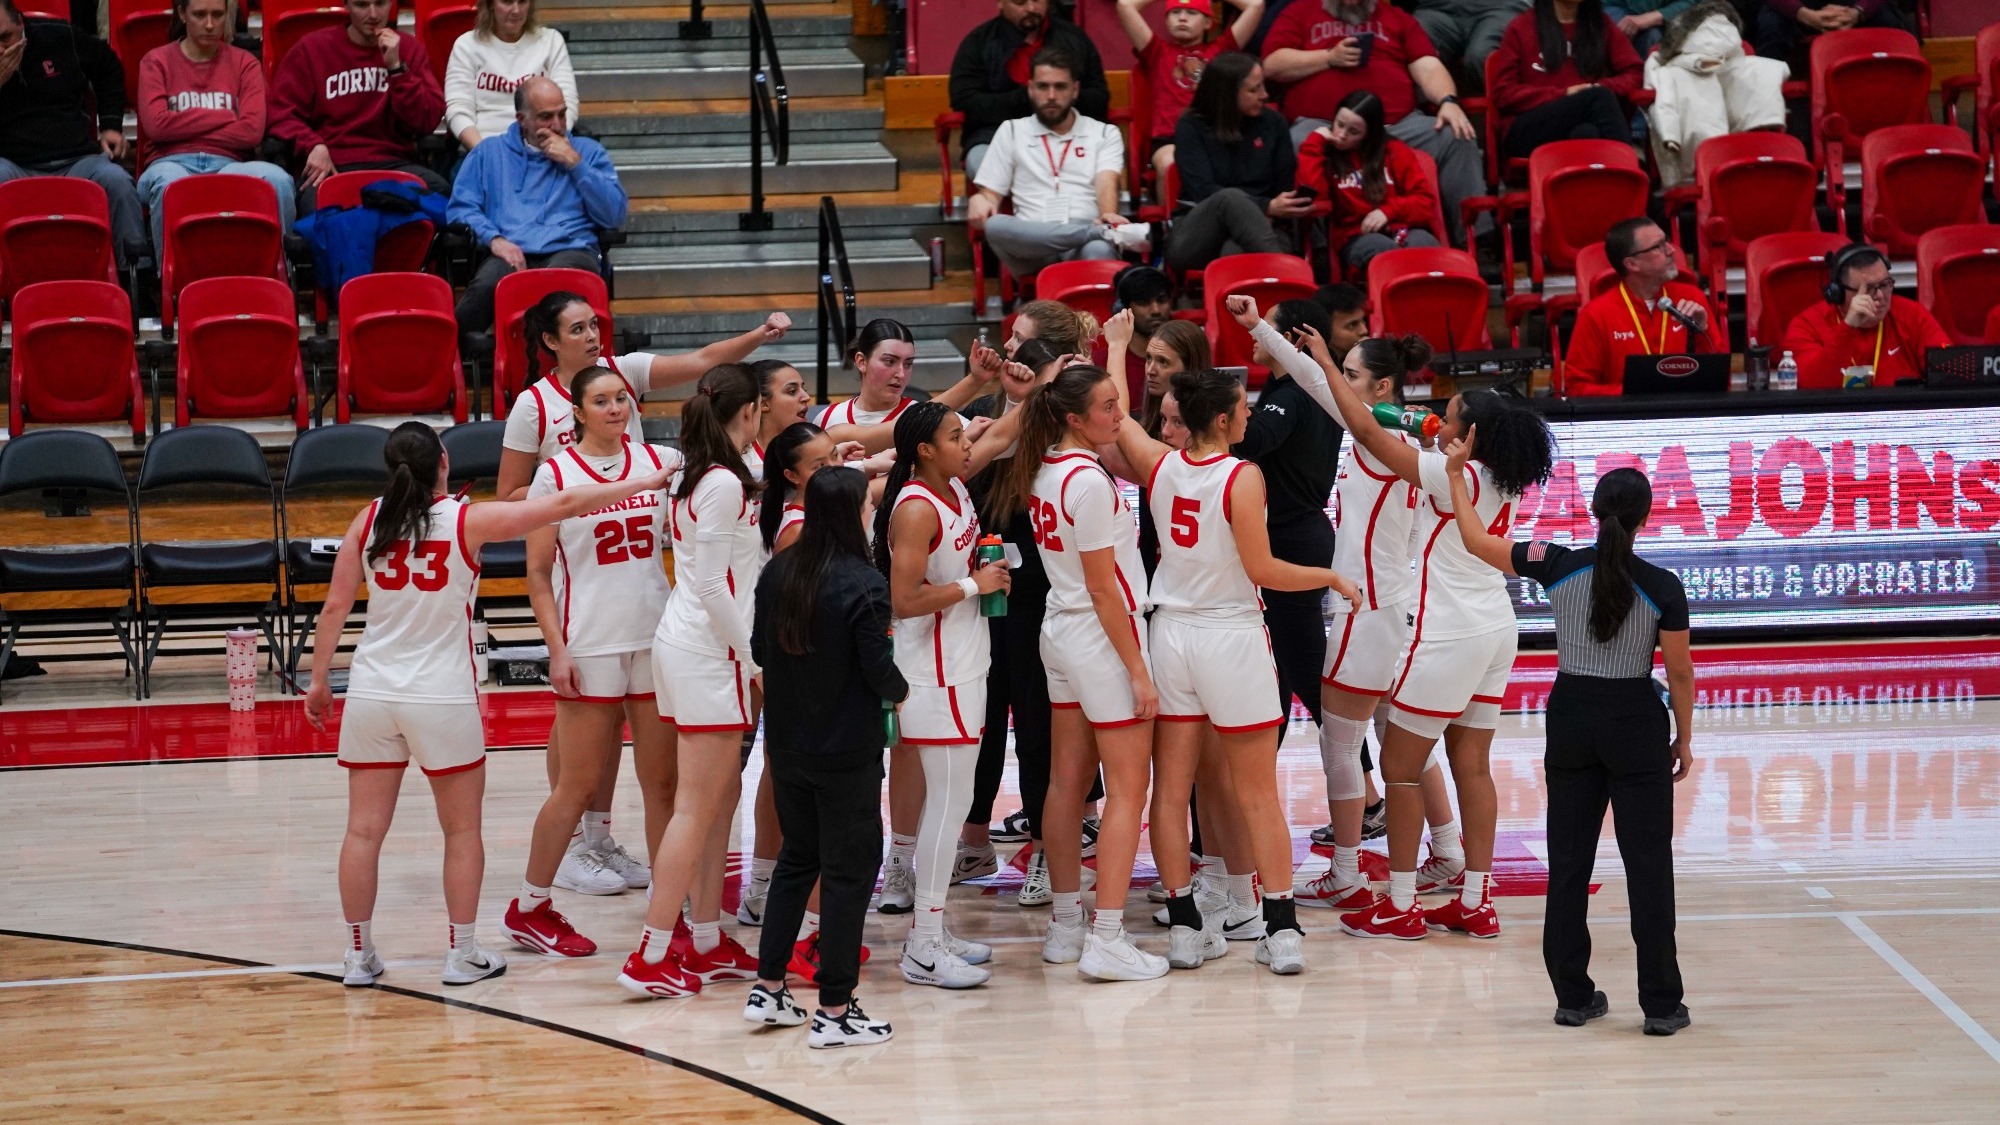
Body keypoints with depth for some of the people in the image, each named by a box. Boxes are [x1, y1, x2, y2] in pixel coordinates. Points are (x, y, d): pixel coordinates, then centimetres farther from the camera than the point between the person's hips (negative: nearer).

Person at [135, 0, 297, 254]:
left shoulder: (244, 63, 16)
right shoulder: (157, 61, 13)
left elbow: (252, 131, 0)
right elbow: (156, 125, -4)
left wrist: (185, 128, 0)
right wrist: (224, 117, 1)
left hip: (229, 164, 1)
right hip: (172, 162, -1)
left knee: (278, 180, -33)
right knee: (170, 184, -40)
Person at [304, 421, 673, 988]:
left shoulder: (368, 520, 0)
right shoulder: (468, 521, -9)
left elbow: (335, 607, 2)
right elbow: (561, 504, -5)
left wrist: (319, 681, 13)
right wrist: (638, 484, 4)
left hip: (372, 692, 3)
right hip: (443, 697, -3)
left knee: (364, 830, 7)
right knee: (462, 830, 10)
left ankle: (358, 955, 12)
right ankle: (463, 955, 14)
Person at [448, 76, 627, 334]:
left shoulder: (588, 151, 23)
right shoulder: (489, 153, 23)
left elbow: (615, 216, 11)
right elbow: (459, 208, 12)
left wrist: (575, 164, 5)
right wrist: (494, 239, -8)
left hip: (570, 250, 0)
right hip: (509, 253, 0)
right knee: (488, 283, -38)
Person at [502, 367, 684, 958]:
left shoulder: (660, 462, 5)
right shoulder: (555, 474, -3)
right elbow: (538, 572, -2)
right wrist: (557, 650, -9)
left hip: (656, 639, 4)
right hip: (590, 648, -3)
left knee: (663, 781, 6)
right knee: (579, 785, 1)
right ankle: (529, 908, 14)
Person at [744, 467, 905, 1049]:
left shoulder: (778, 572, -1)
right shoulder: (863, 585, -19)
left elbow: (759, 651, 7)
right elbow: (878, 669, -17)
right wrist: (899, 690, 4)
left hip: (787, 747, 6)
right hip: (847, 754, -6)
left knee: (796, 859, 21)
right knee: (849, 870, 3)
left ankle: (767, 989, 22)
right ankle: (834, 1011, 4)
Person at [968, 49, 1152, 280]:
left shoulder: (1105, 134, 18)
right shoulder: (1011, 132, 21)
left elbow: (1107, 184, 1)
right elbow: (990, 193, 17)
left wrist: (1108, 216, -24)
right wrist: (979, 201, -10)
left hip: (1084, 247, -1)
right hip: (1031, 246, 1)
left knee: (1099, 251, -40)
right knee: (995, 226, -37)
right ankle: (1110, 233, -39)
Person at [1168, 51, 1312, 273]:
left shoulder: (1273, 124, 13)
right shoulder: (1191, 127, 3)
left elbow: (1286, 188, 13)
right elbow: (1203, 191, -9)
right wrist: (1267, 208, -19)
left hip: (1255, 233, 2)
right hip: (1195, 239, -2)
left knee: (1235, 253, -38)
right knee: (1231, 198, -37)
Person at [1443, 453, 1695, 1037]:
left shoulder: (1559, 566, -7)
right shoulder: (1663, 587, -11)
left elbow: (1477, 541, 2)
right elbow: (1680, 671, -5)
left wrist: (1456, 473, 13)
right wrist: (1684, 740, 9)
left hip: (1571, 718, 2)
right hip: (1636, 725, -2)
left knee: (1568, 862, 10)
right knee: (1648, 862, 2)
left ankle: (1573, 995, 13)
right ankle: (1661, 1004, 2)